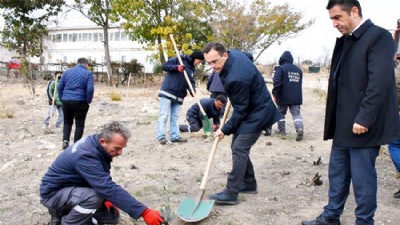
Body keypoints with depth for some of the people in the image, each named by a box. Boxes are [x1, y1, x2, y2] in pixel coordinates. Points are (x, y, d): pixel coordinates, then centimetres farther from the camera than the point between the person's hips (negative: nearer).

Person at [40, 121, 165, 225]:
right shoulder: (86, 156, -35)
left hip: (75, 189, 9)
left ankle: (65, 213, 14)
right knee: (94, 196, -36)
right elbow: (109, 188, -42)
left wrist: (106, 198, -10)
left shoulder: (95, 144, -8)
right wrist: (144, 212, -45)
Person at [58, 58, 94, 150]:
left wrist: (62, 99, 16)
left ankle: (65, 140, 2)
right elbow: (90, 89, -13)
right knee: (79, 124, 6)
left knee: (67, 122, 19)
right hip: (80, 102, -4)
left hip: (66, 101, 4)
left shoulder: (67, 72, 11)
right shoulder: (88, 74, -3)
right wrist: (88, 101, -1)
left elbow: (60, 86, 10)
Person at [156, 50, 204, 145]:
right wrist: (176, 67, -22)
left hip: (179, 95, 7)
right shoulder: (179, 59, -4)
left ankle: (175, 136, 13)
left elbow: (191, 82, 10)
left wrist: (192, 90, -11)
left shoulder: (191, 69, 16)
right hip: (167, 92, -7)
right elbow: (164, 66, -9)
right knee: (163, 115, -6)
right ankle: (161, 136, -5)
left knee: (175, 117, 9)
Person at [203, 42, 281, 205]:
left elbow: (241, 110, -24)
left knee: (239, 150, -14)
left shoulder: (236, 78, -33)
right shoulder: (234, 53, -5)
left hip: (257, 114, -10)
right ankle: (249, 184, 24)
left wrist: (225, 129, -15)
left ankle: (231, 193, -11)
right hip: (252, 108, 10)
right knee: (238, 147, 13)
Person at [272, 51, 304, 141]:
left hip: (283, 97, -4)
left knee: (281, 113, 13)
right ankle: (300, 129, -21)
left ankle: (282, 130, 19)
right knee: (296, 113, 0)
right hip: (296, 97, 4)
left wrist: (275, 94, -7)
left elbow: (277, 82, -15)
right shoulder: (298, 69, 13)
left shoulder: (281, 68, -7)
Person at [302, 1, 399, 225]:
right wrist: (334, 120, 14)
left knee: (362, 177, 2)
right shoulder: (345, 41, 14)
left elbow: (379, 81, -19)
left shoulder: (379, 36, -11)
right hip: (343, 124, 8)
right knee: (337, 173, 16)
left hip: (361, 124, -8)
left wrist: (364, 119, -22)